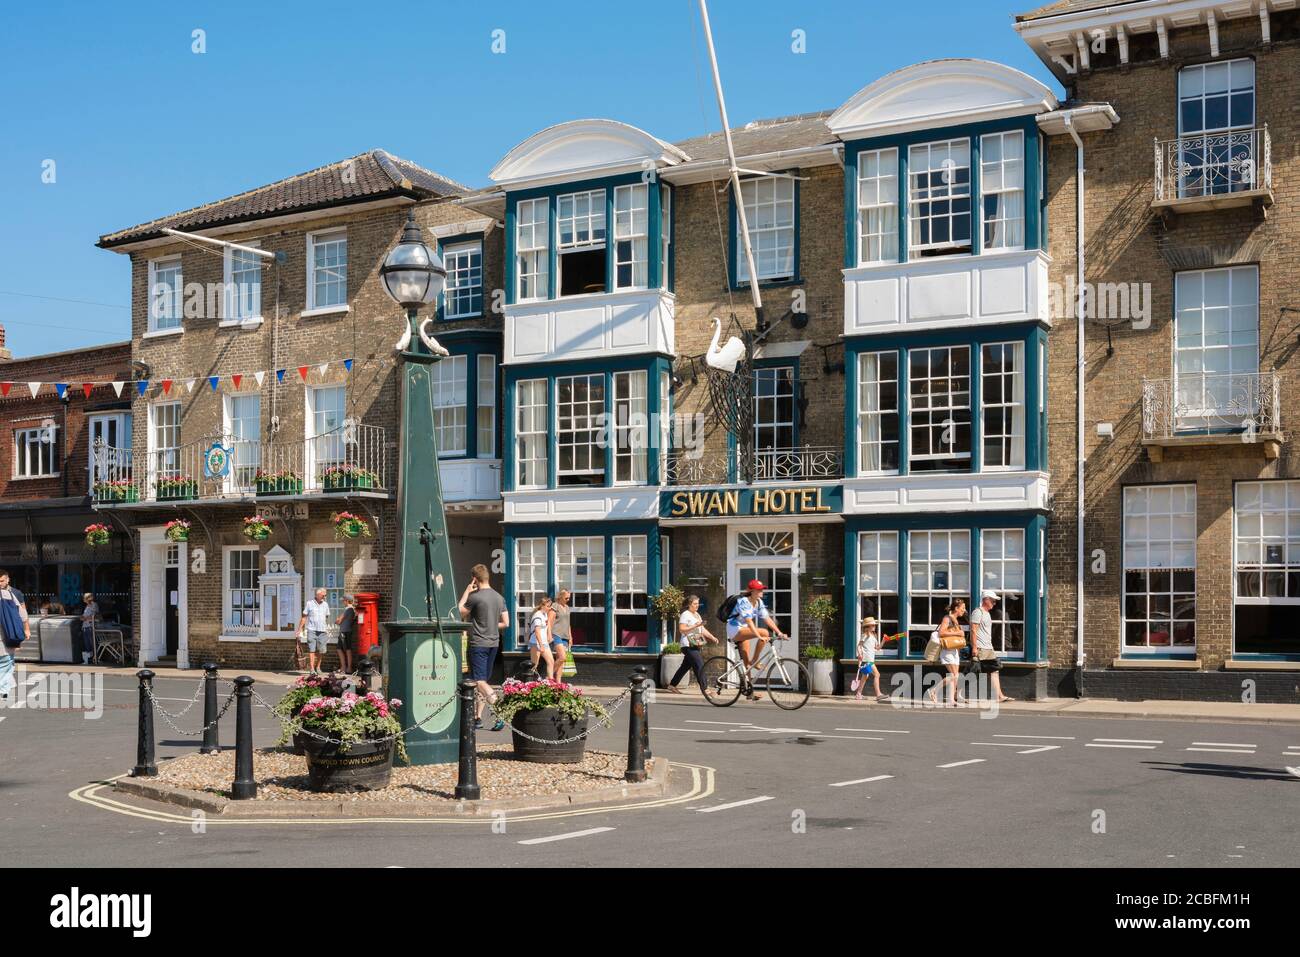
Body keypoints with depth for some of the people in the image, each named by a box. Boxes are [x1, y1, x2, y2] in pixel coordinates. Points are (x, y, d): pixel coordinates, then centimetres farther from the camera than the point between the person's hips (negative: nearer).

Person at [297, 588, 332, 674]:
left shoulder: (325, 604, 11)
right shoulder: (310, 603, 0)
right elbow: (304, 617, 1)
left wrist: (327, 629, 20)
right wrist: (300, 630, -3)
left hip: (322, 631, 3)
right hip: (311, 630, -3)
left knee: (320, 650, 3)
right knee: (311, 649, -7)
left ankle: (318, 667, 19)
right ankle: (312, 668, -9)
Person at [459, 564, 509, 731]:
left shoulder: (475, 597, -14)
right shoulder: (499, 597, 8)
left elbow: (459, 613, -2)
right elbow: (506, 623, 9)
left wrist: (466, 592, 3)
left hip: (478, 644, -7)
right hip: (494, 643, 8)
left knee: (480, 682, -9)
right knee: (483, 680, 16)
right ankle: (478, 717, 21)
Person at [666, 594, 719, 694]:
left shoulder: (697, 614, 18)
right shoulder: (685, 615, -9)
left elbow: (702, 629, 19)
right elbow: (681, 629, -18)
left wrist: (712, 638, 9)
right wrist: (695, 626, -23)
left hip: (695, 645, 9)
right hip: (689, 645, -9)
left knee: (685, 666, 14)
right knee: (700, 665, -14)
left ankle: (672, 685, 24)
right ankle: (704, 689, -15)